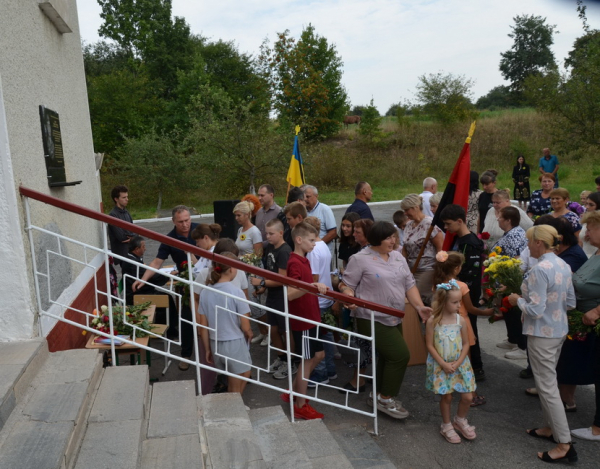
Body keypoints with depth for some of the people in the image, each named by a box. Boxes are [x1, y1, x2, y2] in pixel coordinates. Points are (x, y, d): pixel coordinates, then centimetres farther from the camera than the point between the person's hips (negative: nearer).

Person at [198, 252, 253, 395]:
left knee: (231, 383, 23)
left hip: (215, 345, 5)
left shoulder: (206, 293, -3)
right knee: (235, 390, 13)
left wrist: (207, 350, 14)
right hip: (235, 344, -5)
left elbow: (203, 327, 3)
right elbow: (246, 328, -13)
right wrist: (249, 335, 9)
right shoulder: (236, 292, -17)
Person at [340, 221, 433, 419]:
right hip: (372, 319, -7)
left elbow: (409, 285, 11)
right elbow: (346, 285, -8)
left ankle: (377, 395, 31)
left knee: (388, 358, 13)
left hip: (394, 319, 8)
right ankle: (386, 399, 5)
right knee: (400, 355, -11)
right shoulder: (360, 259, -10)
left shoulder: (398, 257, 10)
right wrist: (350, 300, -27)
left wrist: (419, 306, 0)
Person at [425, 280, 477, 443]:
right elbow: (430, 346, -9)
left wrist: (457, 363, -9)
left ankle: (460, 421, 32)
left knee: (468, 397, 4)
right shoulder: (432, 321, -13)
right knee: (447, 396, 5)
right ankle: (446, 426, 29)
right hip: (440, 365, -3)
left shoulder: (461, 320, -5)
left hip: (459, 364, 3)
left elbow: (466, 344, 1)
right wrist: (443, 364, -14)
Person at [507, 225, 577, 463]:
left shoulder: (539, 270, -24)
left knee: (547, 386, 0)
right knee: (548, 381, 21)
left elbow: (535, 310, -24)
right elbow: (570, 303, 11)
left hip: (542, 334, -9)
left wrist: (518, 300, -7)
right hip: (560, 330, 9)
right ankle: (549, 427, 34)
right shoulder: (564, 265, 4)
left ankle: (564, 444, 6)